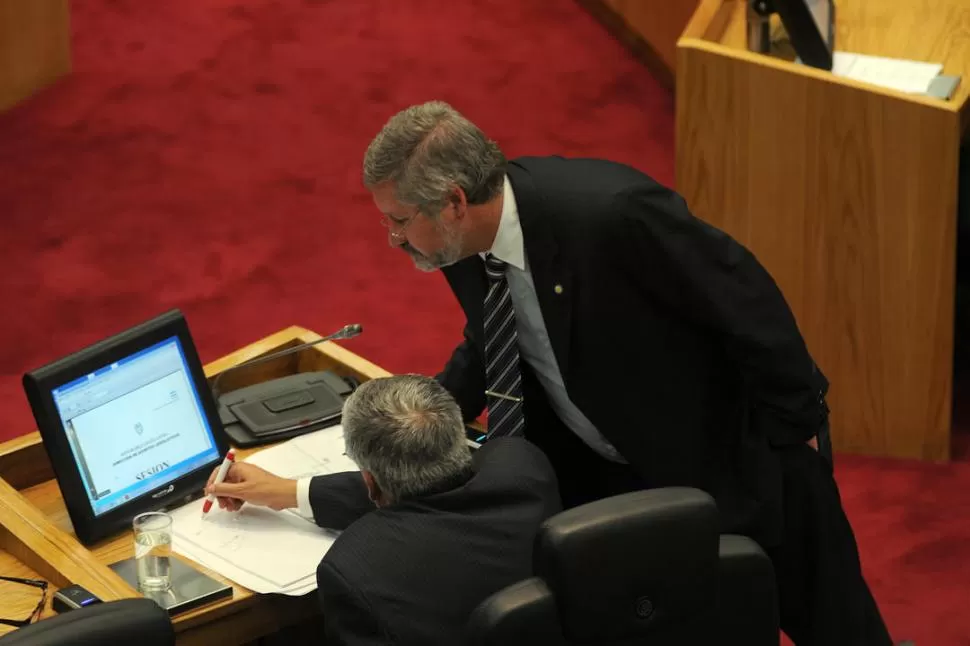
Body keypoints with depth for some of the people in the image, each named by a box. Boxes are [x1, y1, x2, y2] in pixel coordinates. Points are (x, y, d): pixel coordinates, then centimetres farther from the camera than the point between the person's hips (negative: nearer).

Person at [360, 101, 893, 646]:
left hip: (735, 454, -6)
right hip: (602, 462, 6)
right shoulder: (467, 245, -12)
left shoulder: (610, 212, -35)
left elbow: (749, 299, -25)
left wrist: (793, 428, -16)